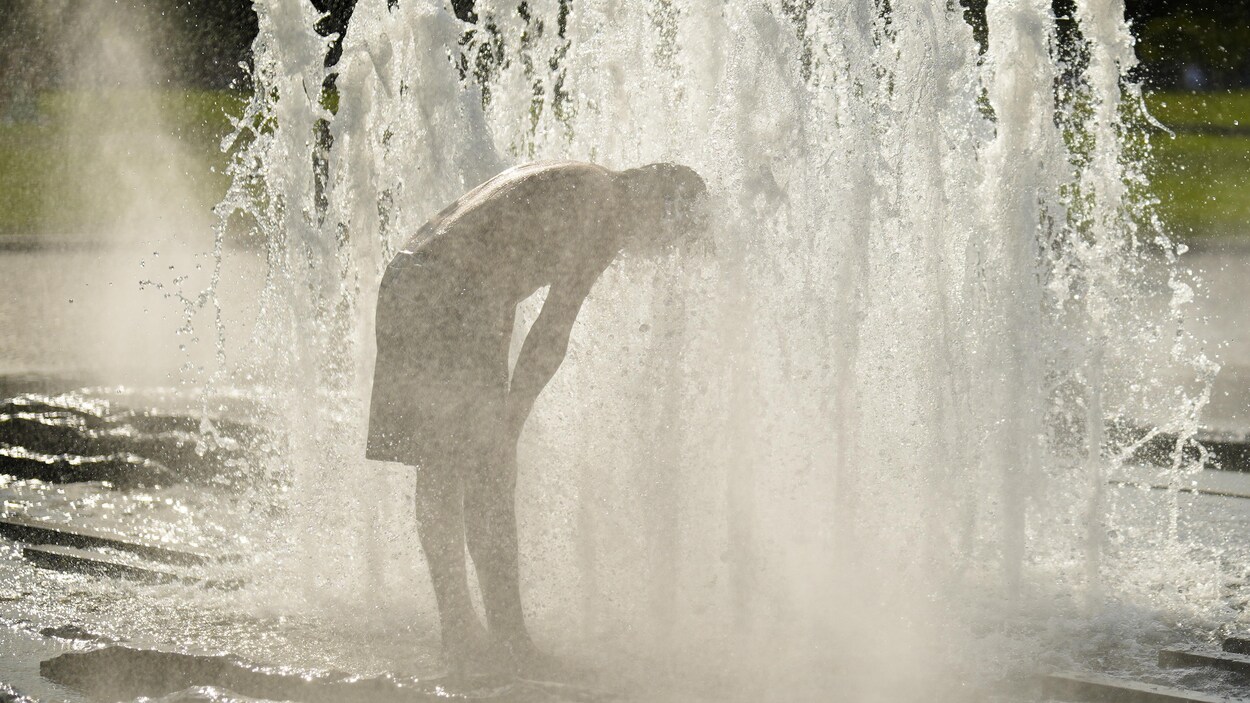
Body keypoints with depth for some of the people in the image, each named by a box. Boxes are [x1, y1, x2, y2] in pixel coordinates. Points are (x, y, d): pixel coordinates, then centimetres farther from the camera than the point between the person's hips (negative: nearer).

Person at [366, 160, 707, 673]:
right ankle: (509, 638, -4)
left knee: (438, 472, 10)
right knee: (490, 475, -5)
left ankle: (460, 634, 13)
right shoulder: (604, 207, 0)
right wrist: (513, 415, 0)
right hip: (453, 301, -9)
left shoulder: (560, 184, 28)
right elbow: (553, 332, -4)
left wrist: (500, 408, 22)